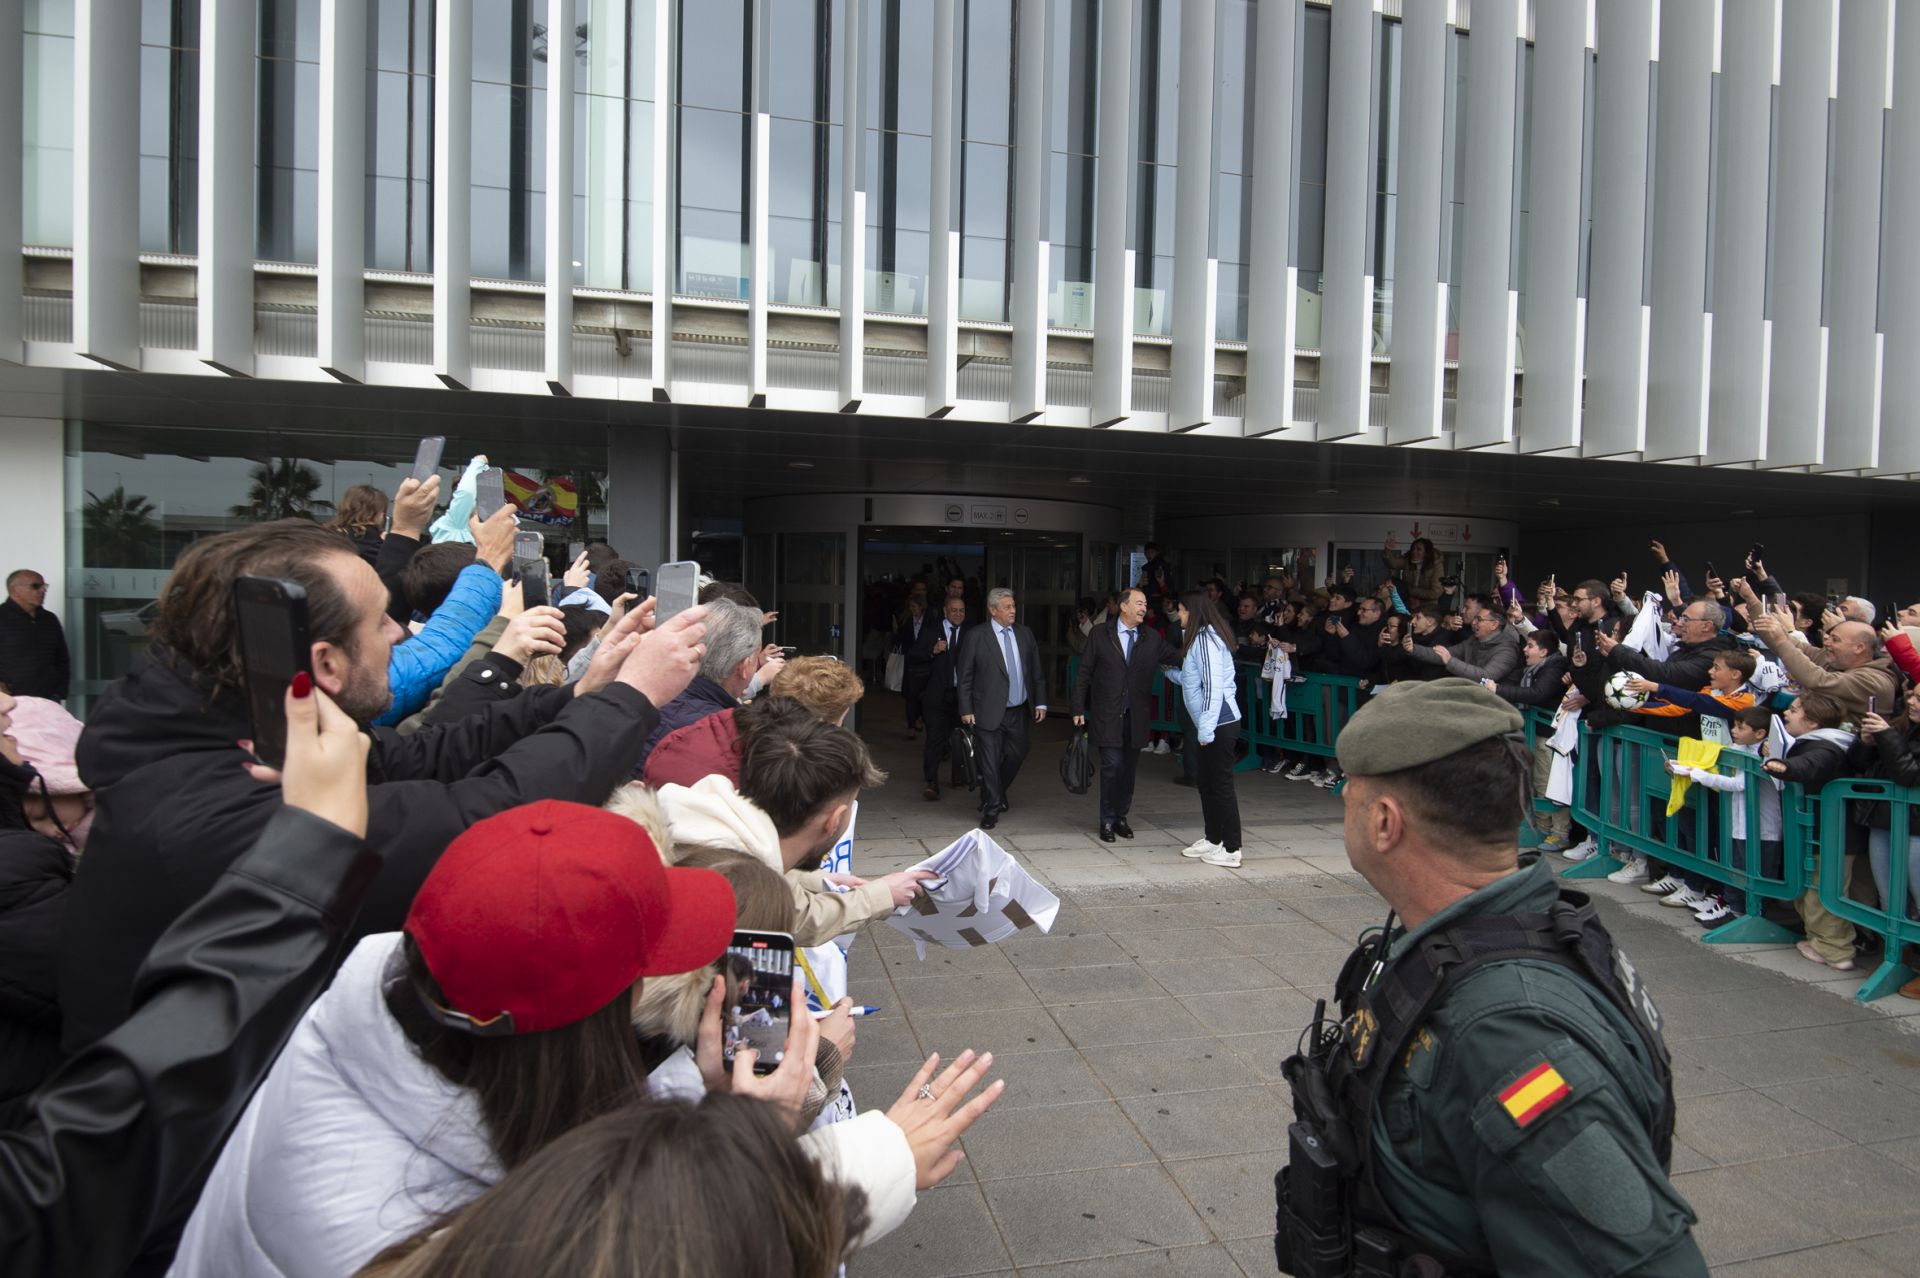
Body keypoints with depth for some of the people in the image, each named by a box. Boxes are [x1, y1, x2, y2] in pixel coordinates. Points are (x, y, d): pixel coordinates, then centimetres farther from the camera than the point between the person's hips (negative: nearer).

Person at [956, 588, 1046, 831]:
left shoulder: (1024, 634, 7)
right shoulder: (976, 637, -6)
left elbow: (1036, 671, 11)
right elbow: (965, 677, -5)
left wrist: (1040, 702, 6)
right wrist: (966, 710, -9)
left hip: (1017, 711, 5)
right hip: (989, 712, -5)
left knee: (1017, 754, 14)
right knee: (990, 762, -1)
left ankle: (997, 793, 39)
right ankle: (991, 809, 12)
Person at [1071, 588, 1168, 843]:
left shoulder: (1152, 639, 7)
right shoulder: (1100, 634, 0)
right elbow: (1083, 673, 1)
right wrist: (1079, 709, -3)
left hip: (1136, 717, 3)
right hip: (1106, 715, -3)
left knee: (1129, 769, 9)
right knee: (1112, 766, -8)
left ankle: (1120, 817, 25)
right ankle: (1107, 821, 7)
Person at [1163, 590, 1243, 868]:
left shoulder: (1205, 639, -15)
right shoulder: (1200, 637, 16)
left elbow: (1213, 686, -21)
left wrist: (1206, 729, -21)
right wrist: (1171, 673, 31)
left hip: (1219, 724, -10)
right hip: (1211, 725, 10)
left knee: (1221, 785, -4)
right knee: (1207, 784, 18)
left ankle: (1231, 851, 4)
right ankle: (1212, 839, 30)